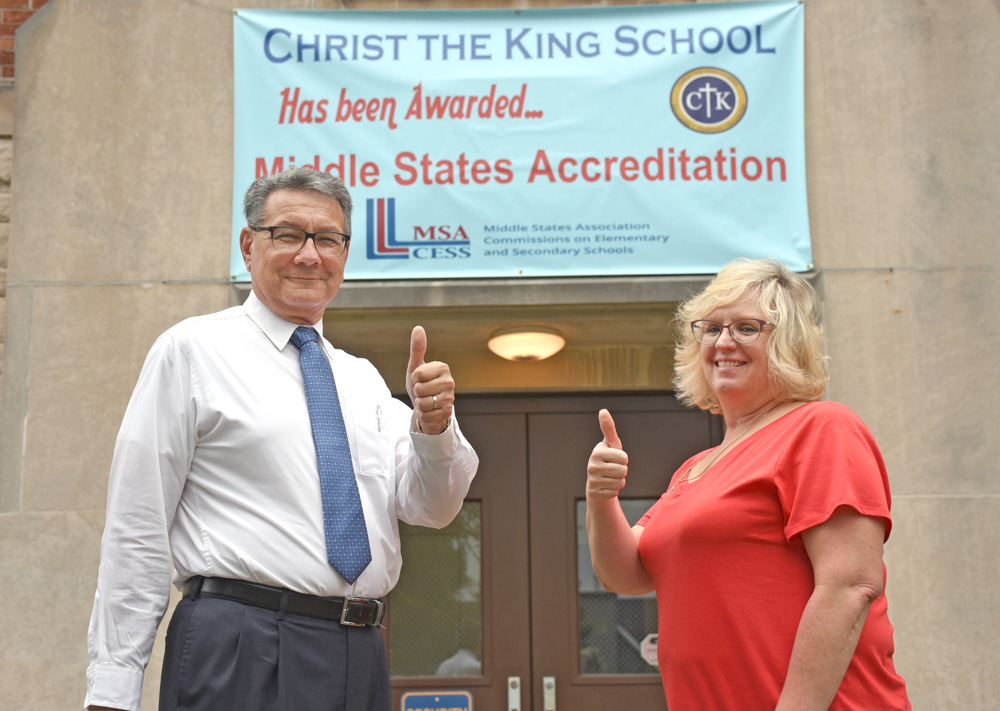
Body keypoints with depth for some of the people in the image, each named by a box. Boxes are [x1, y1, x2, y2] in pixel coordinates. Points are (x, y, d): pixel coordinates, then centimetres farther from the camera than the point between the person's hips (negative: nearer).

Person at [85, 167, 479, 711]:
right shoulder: (192, 350, 0)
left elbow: (430, 509, 8)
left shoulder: (363, 379, 15)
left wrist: (433, 426, -12)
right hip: (239, 655, -5)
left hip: (360, 658, 5)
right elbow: (137, 527, -4)